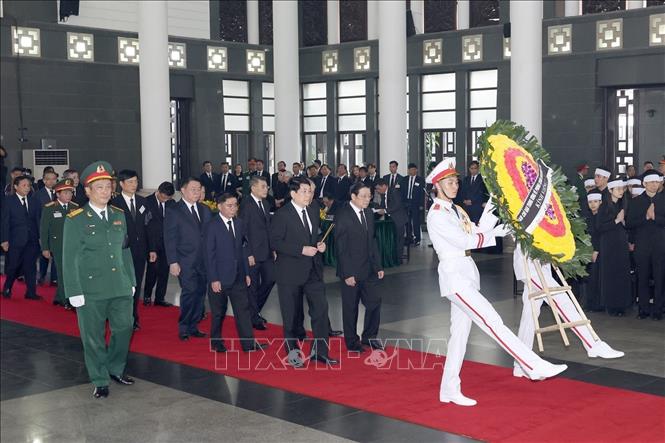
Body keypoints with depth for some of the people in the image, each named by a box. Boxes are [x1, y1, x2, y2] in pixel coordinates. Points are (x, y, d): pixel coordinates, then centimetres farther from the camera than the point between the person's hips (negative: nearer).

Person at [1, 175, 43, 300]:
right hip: (15, 240, -3)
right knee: (13, 266, 5)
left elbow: (38, 220, 10)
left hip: (32, 240, 3)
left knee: (30, 266, 4)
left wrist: (40, 237, 3)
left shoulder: (34, 201, 9)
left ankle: (31, 292, 10)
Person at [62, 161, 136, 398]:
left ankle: (115, 369, 32)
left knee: (124, 327, 10)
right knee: (93, 336, 5)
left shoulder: (119, 216, 9)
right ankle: (100, 381, 20)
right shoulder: (75, 220, -5)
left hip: (120, 287, 4)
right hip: (91, 289, -4)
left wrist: (131, 280, 13)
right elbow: (69, 258, -6)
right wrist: (74, 291, -9)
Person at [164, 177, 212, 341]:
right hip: (185, 261, -5)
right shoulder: (173, 211, -2)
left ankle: (193, 326, 18)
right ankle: (184, 328, 2)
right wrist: (173, 262, -11)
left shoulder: (204, 210, 13)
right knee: (189, 292, -12)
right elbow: (170, 239, -5)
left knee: (200, 292, 6)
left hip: (204, 260, 5)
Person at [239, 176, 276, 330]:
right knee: (253, 286, 3)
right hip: (253, 253, -7)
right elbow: (243, 230, -15)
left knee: (270, 280, 11)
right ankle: (254, 317, 16)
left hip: (267, 252, 8)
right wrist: (248, 254, -16)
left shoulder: (265, 204, 11)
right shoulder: (246, 205, -13)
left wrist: (273, 248, 10)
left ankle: (254, 309, 30)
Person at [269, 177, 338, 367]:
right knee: (290, 314, 6)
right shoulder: (282, 215, -11)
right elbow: (275, 242, -15)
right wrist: (301, 250, -21)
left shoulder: (313, 213, 11)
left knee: (321, 308, 2)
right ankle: (292, 351, 22)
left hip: (313, 270, 6)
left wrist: (319, 245, 1)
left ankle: (319, 351, 13)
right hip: (290, 272, -6)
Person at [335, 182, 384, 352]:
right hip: (351, 271, -6)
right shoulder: (342, 215, -14)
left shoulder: (368, 213, 7)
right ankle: (352, 342, 22)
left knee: (375, 301, 6)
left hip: (369, 269, 6)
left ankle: (369, 336, 24)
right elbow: (341, 247, -15)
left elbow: (372, 241, 13)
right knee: (350, 308, 7)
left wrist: (378, 266, 8)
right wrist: (347, 274, -17)